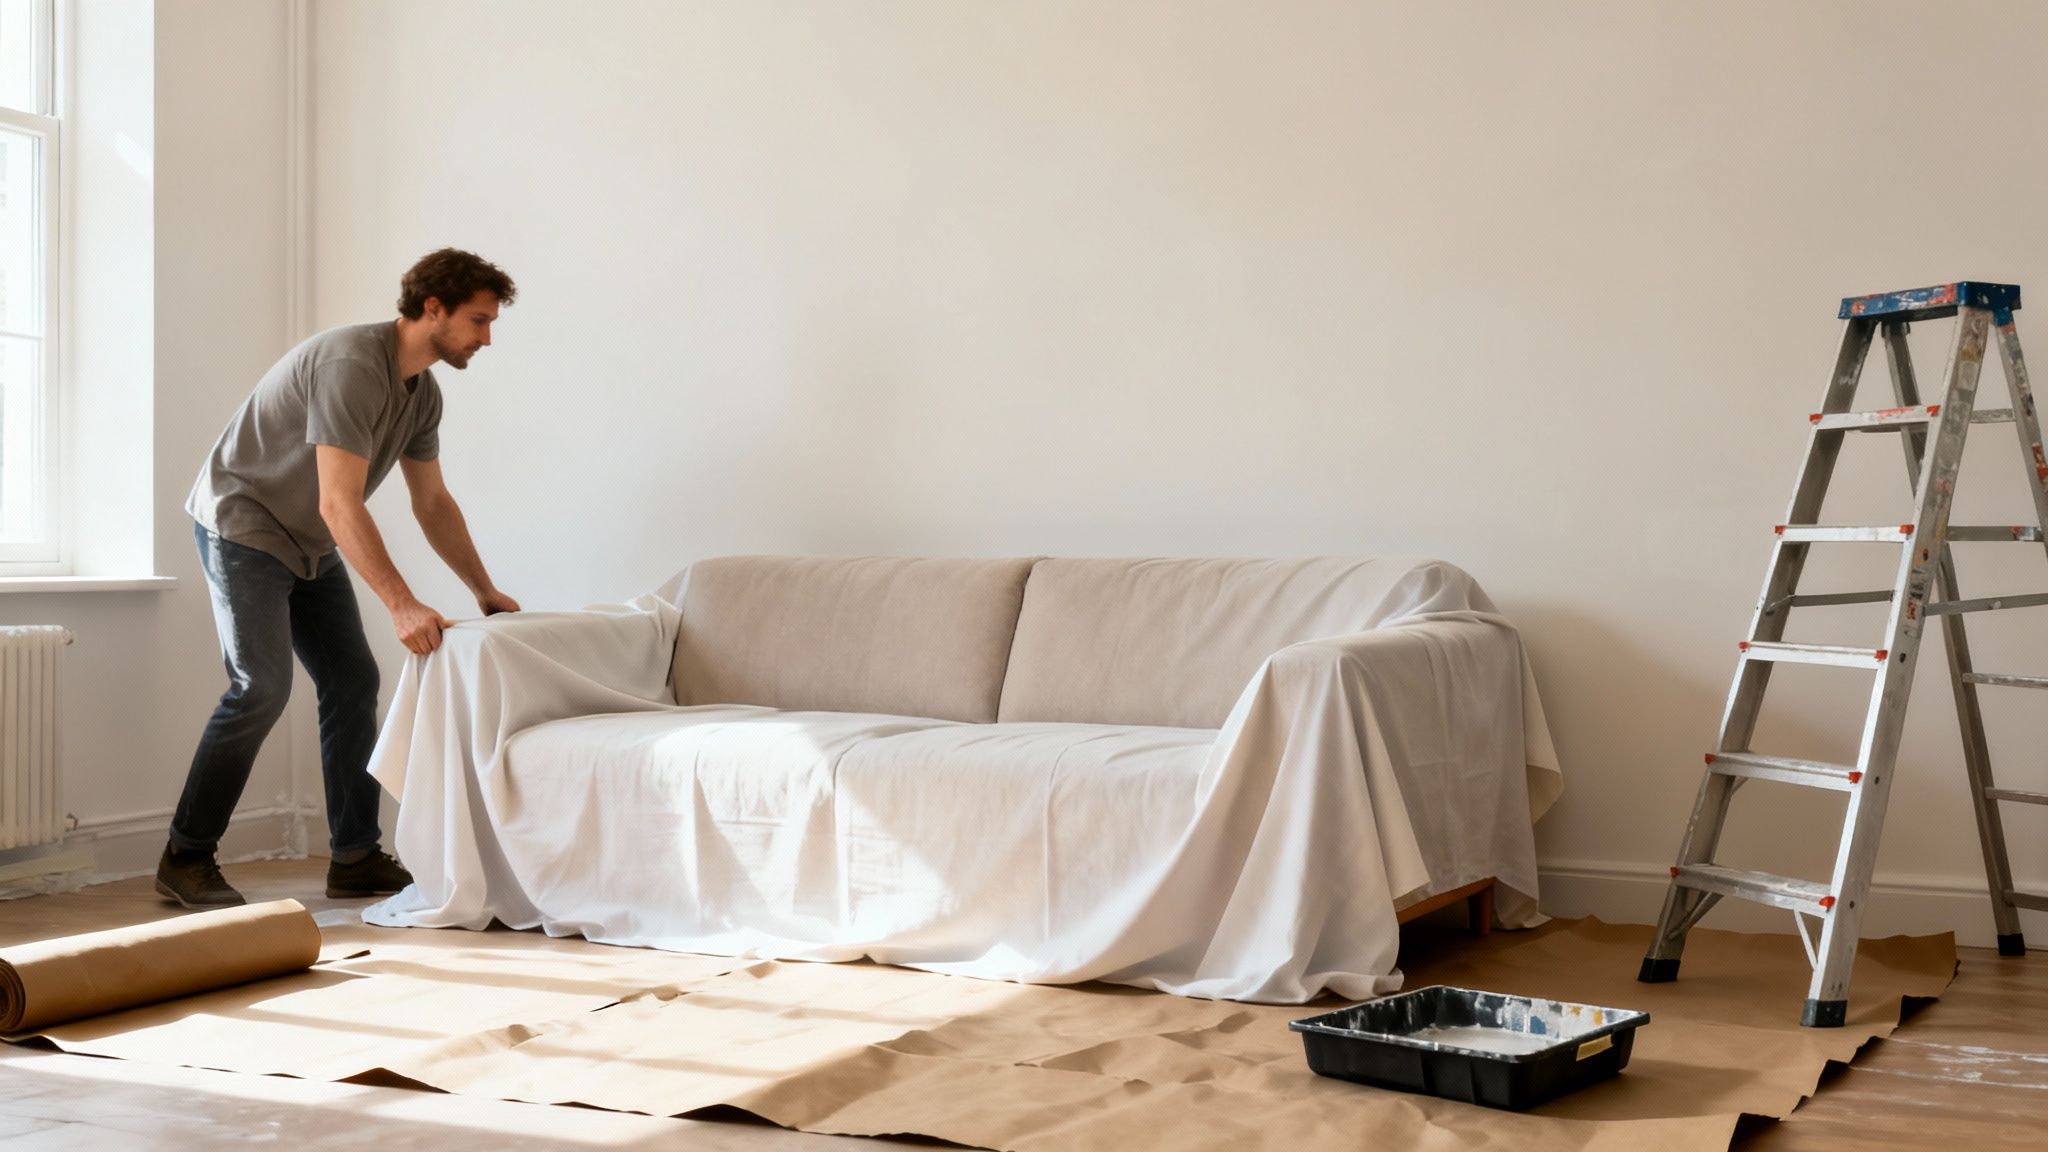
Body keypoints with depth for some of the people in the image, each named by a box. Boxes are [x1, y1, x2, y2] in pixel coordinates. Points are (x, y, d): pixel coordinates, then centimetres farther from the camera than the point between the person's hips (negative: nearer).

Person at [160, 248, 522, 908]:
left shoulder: (422, 393, 1)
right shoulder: (351, 365, -28)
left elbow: (433, 503, 11)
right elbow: (340, 505, -34)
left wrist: (486, 593, 7)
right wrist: (402, 607, -38)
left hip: (309, 545, 9)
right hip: (243, 525, -9)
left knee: (353, 682, 3)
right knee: (262, 688, -17)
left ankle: (355, 859, 8)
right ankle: (185, 859, -5)